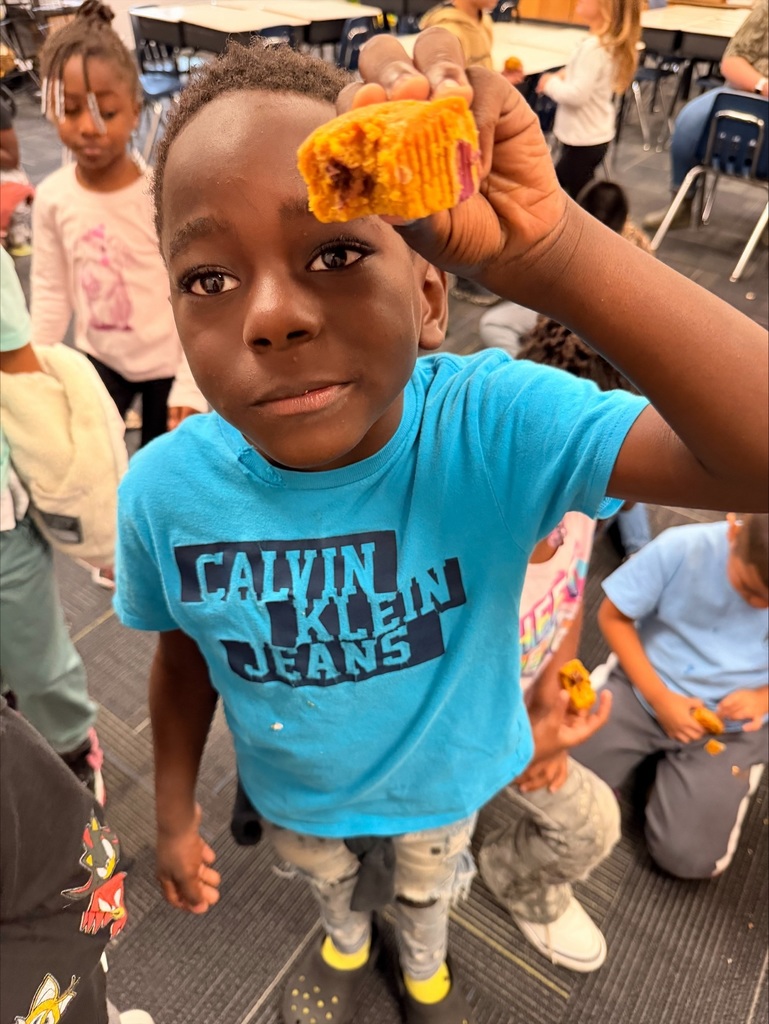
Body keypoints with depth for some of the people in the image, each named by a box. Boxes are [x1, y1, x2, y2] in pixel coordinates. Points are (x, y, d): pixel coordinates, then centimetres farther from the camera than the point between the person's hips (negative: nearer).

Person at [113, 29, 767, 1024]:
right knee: (325, 878, 37)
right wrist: (175, 809, 3)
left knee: (429, 883, 35)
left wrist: (544, 250, -58)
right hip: (294, 792, 2)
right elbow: (184, 653, -9)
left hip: (442, 776, -1)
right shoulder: (164, 490, -28)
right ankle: (345, 942, 76)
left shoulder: (492, 425, -37)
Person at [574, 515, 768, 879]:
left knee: (689, 858, -9)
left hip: (731, 726, 1)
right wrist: (659, 697, -16)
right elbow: (613, 616, -11)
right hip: (642, 692, 0)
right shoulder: (681, 548, -24)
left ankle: (671, 765, 19)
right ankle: (656, 752, 16)